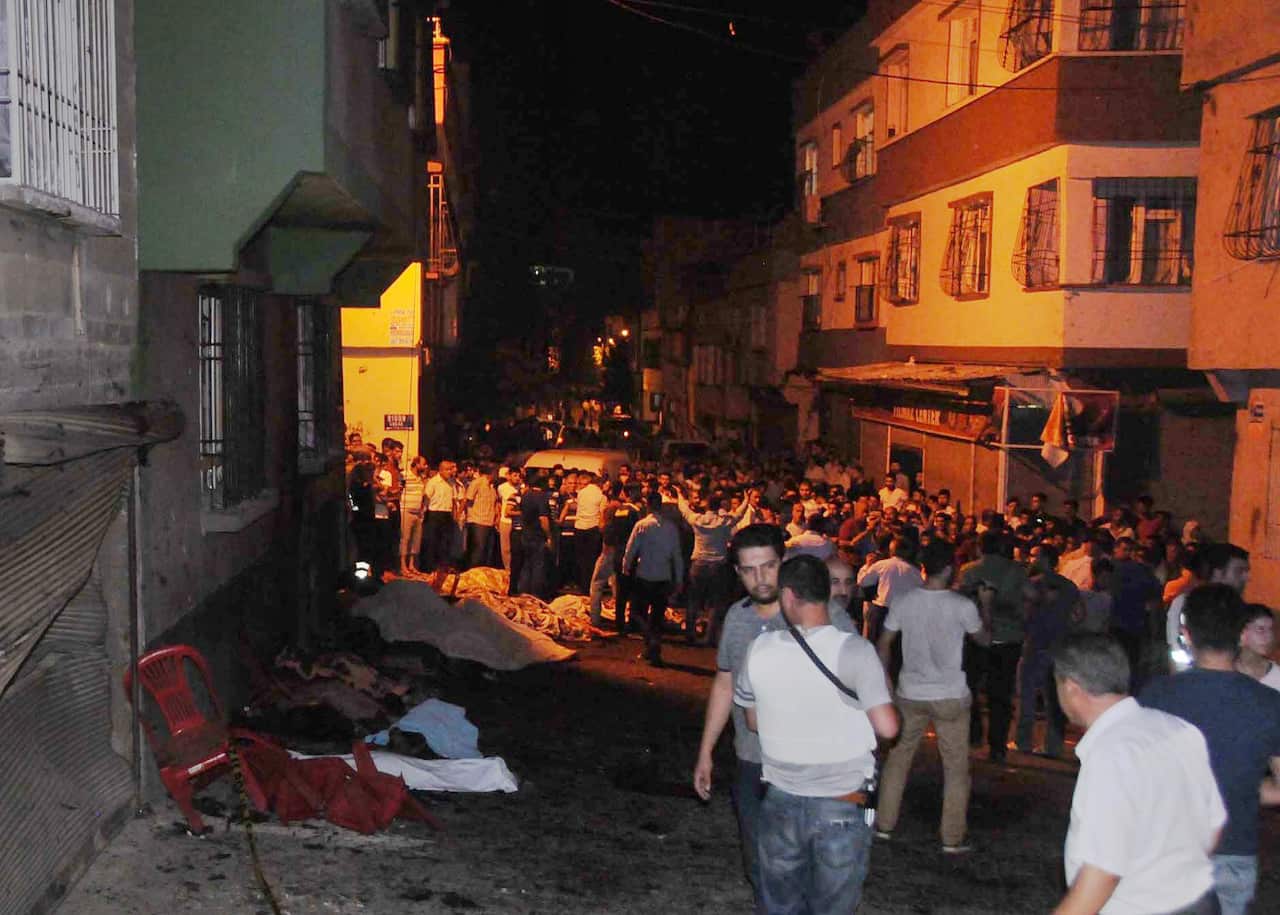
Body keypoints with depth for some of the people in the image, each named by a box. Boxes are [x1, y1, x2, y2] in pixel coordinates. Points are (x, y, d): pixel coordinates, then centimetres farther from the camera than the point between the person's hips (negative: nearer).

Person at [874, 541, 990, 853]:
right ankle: (952, 838, 14)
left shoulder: (903, 602, -7)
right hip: (951, 698, -3)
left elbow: (884, 643, 1)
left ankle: (884, 824, 25)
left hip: (910, 694, 3)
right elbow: (984, 639, 2)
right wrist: (984, 609, 20)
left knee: (898, 758, 17)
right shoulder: (963, 606, -15)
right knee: (956, 768, 10)